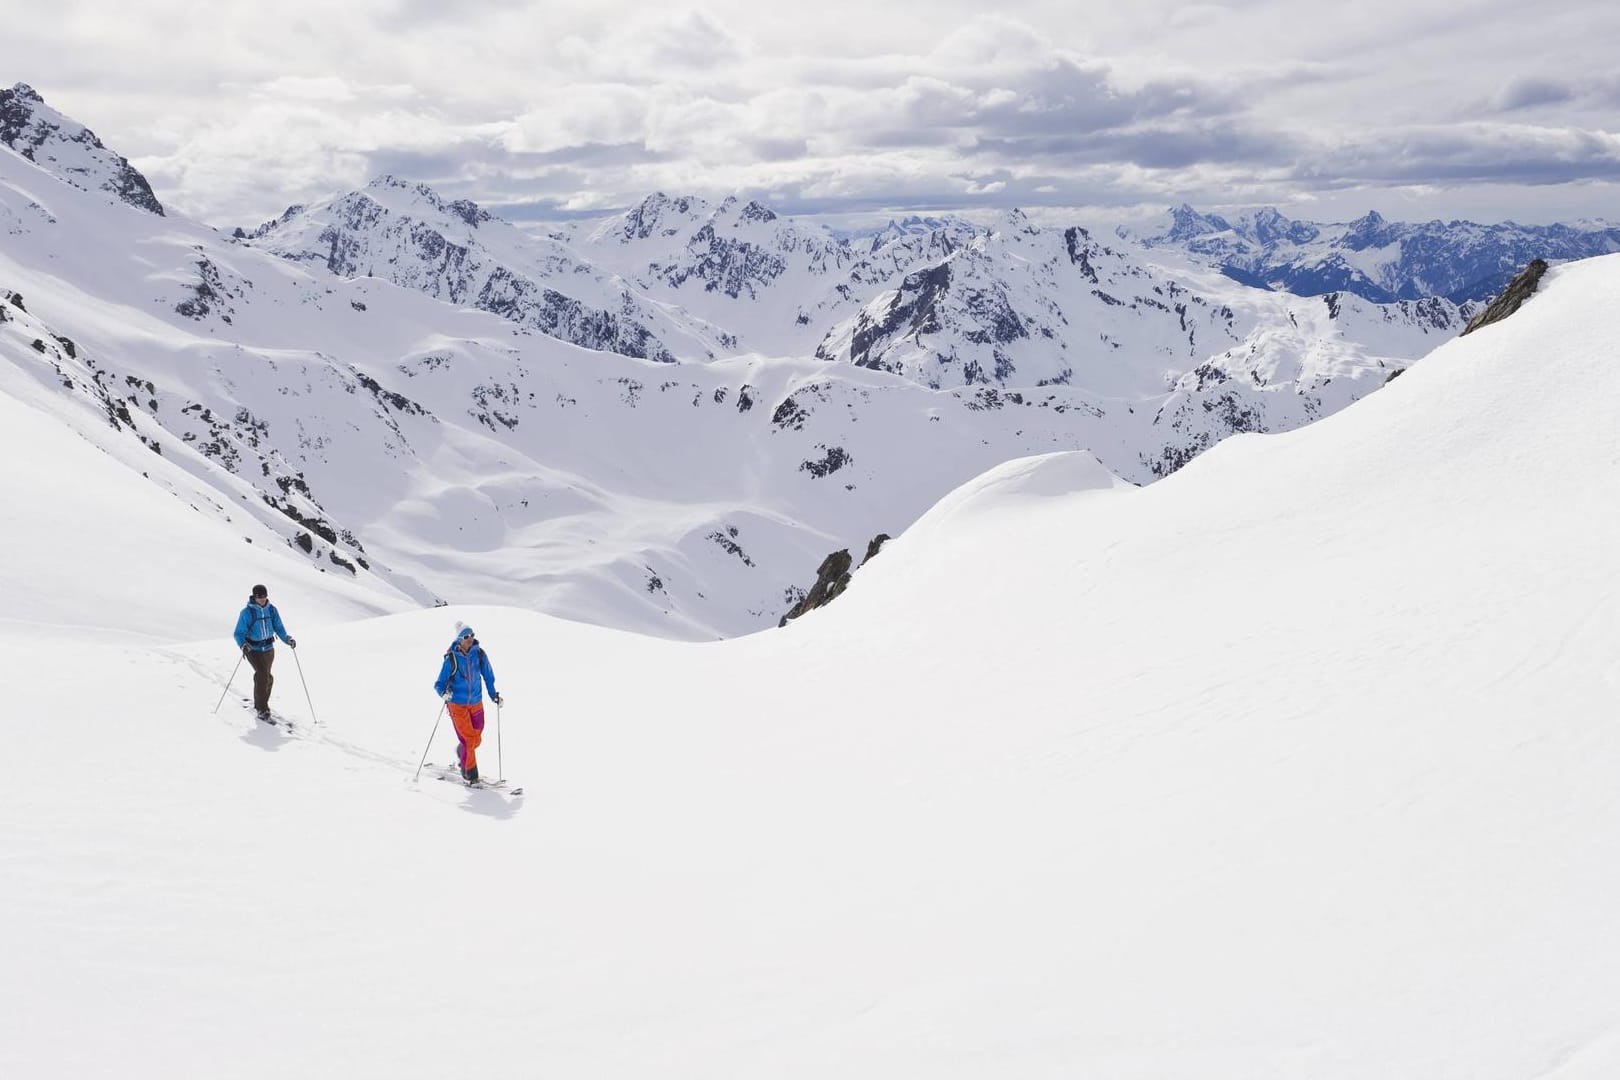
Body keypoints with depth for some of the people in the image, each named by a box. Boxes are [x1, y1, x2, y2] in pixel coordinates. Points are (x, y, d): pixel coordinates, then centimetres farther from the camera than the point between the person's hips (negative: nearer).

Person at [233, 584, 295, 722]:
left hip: (268, 649, 5)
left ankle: (260, 704, 35)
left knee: (267, 678, 13)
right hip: (253, 649, -5)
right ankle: (262, 709, -12)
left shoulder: (271, 610, -1)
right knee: (262, 675, -19)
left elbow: (278, 627, 3)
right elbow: (239, 633, -12)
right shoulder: (247, 612, -13)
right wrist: (243, 645, -31)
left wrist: (287, 639, -15)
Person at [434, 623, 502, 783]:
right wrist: (444, 693, -28)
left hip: (476, 703, 4)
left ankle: (461, 753, 44)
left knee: (477, 739, 10)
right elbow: (440, 684, -8)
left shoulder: (479, 654, -4)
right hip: (457, 704, -4)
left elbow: (488, 675, 11)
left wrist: (493, 694, 9)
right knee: (468, 739, -9)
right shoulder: (451, 658, -13)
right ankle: (469, 773, 9)